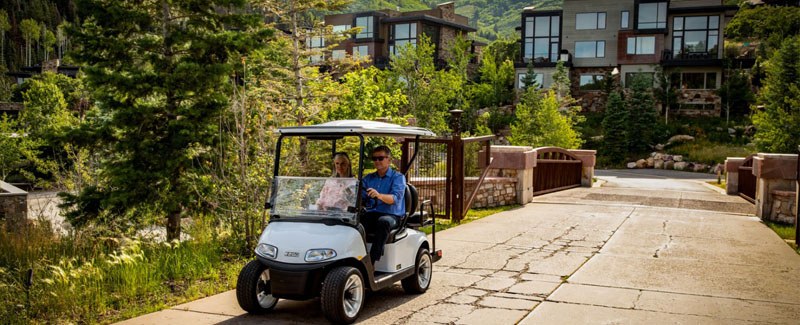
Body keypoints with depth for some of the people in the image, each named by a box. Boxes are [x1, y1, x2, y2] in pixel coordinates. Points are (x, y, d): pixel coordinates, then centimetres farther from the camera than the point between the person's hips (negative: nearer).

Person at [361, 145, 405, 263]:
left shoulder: (398, 177, 4)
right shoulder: (368, 178, 20)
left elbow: (396, 198, -15)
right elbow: (360, 197, 8)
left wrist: (379, 195, -34)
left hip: (391, 216, -4)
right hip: (371, 214, 4)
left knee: (383, 221, -38)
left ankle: (372, 261, -38)